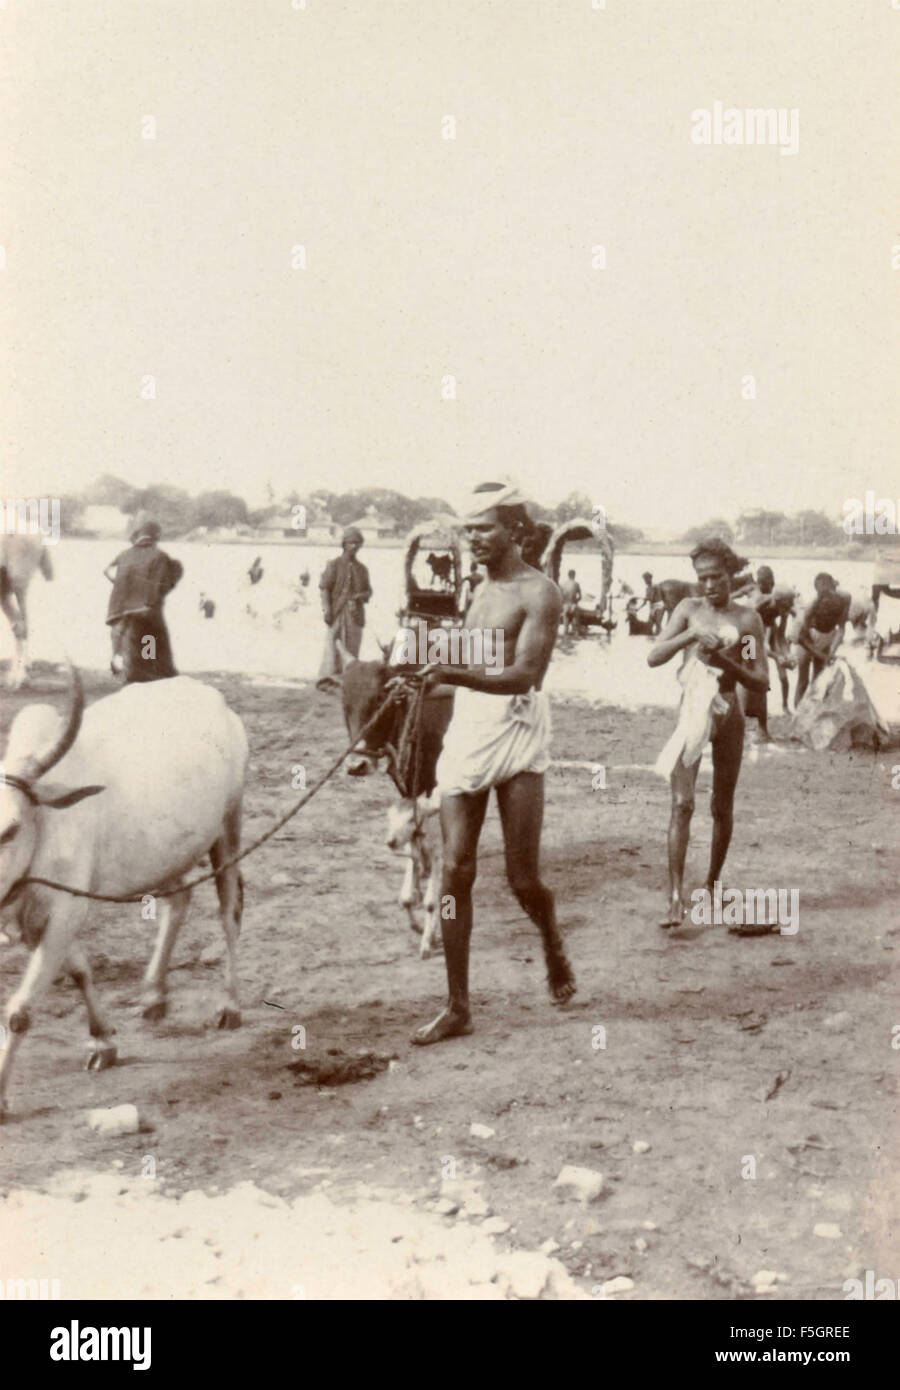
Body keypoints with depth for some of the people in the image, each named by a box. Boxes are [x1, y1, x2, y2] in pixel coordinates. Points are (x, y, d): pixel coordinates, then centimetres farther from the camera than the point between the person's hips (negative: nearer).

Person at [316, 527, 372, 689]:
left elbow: (368, 591, 20)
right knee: (333, 645, -13)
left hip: (355, 613, 5)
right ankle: (327, 678, -17)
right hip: (337, 612, -5)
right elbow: (324, 588, -3)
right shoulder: (334, 565, 1)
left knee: (352, 648, 4)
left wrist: (361, 596, -4)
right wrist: (326, 609, -13)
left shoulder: (362, 568, 15)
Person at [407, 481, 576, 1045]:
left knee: (523, 877, 1)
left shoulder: (539, 593, -8)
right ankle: (458, 1006, 5)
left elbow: (522, 676, -22)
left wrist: (454, 674, -35)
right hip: (467, 729, 6)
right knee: (455, 871, -1)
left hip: (516, 731, -6)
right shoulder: (483, 589, 16)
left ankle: (554, 945, 35)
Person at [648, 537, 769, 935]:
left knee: (723, 807, 11)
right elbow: (654, 658, -5)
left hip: (728, 714, 1)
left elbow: (761, 682, -1)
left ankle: (712, 885, 29)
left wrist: (727, 662, -17)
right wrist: (691, 636, -19)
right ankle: (676, 898, -17)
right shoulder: (689, 609, 4)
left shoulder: (747, 618, 1)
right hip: (691, 711, -1)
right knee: (682, 803, -13)